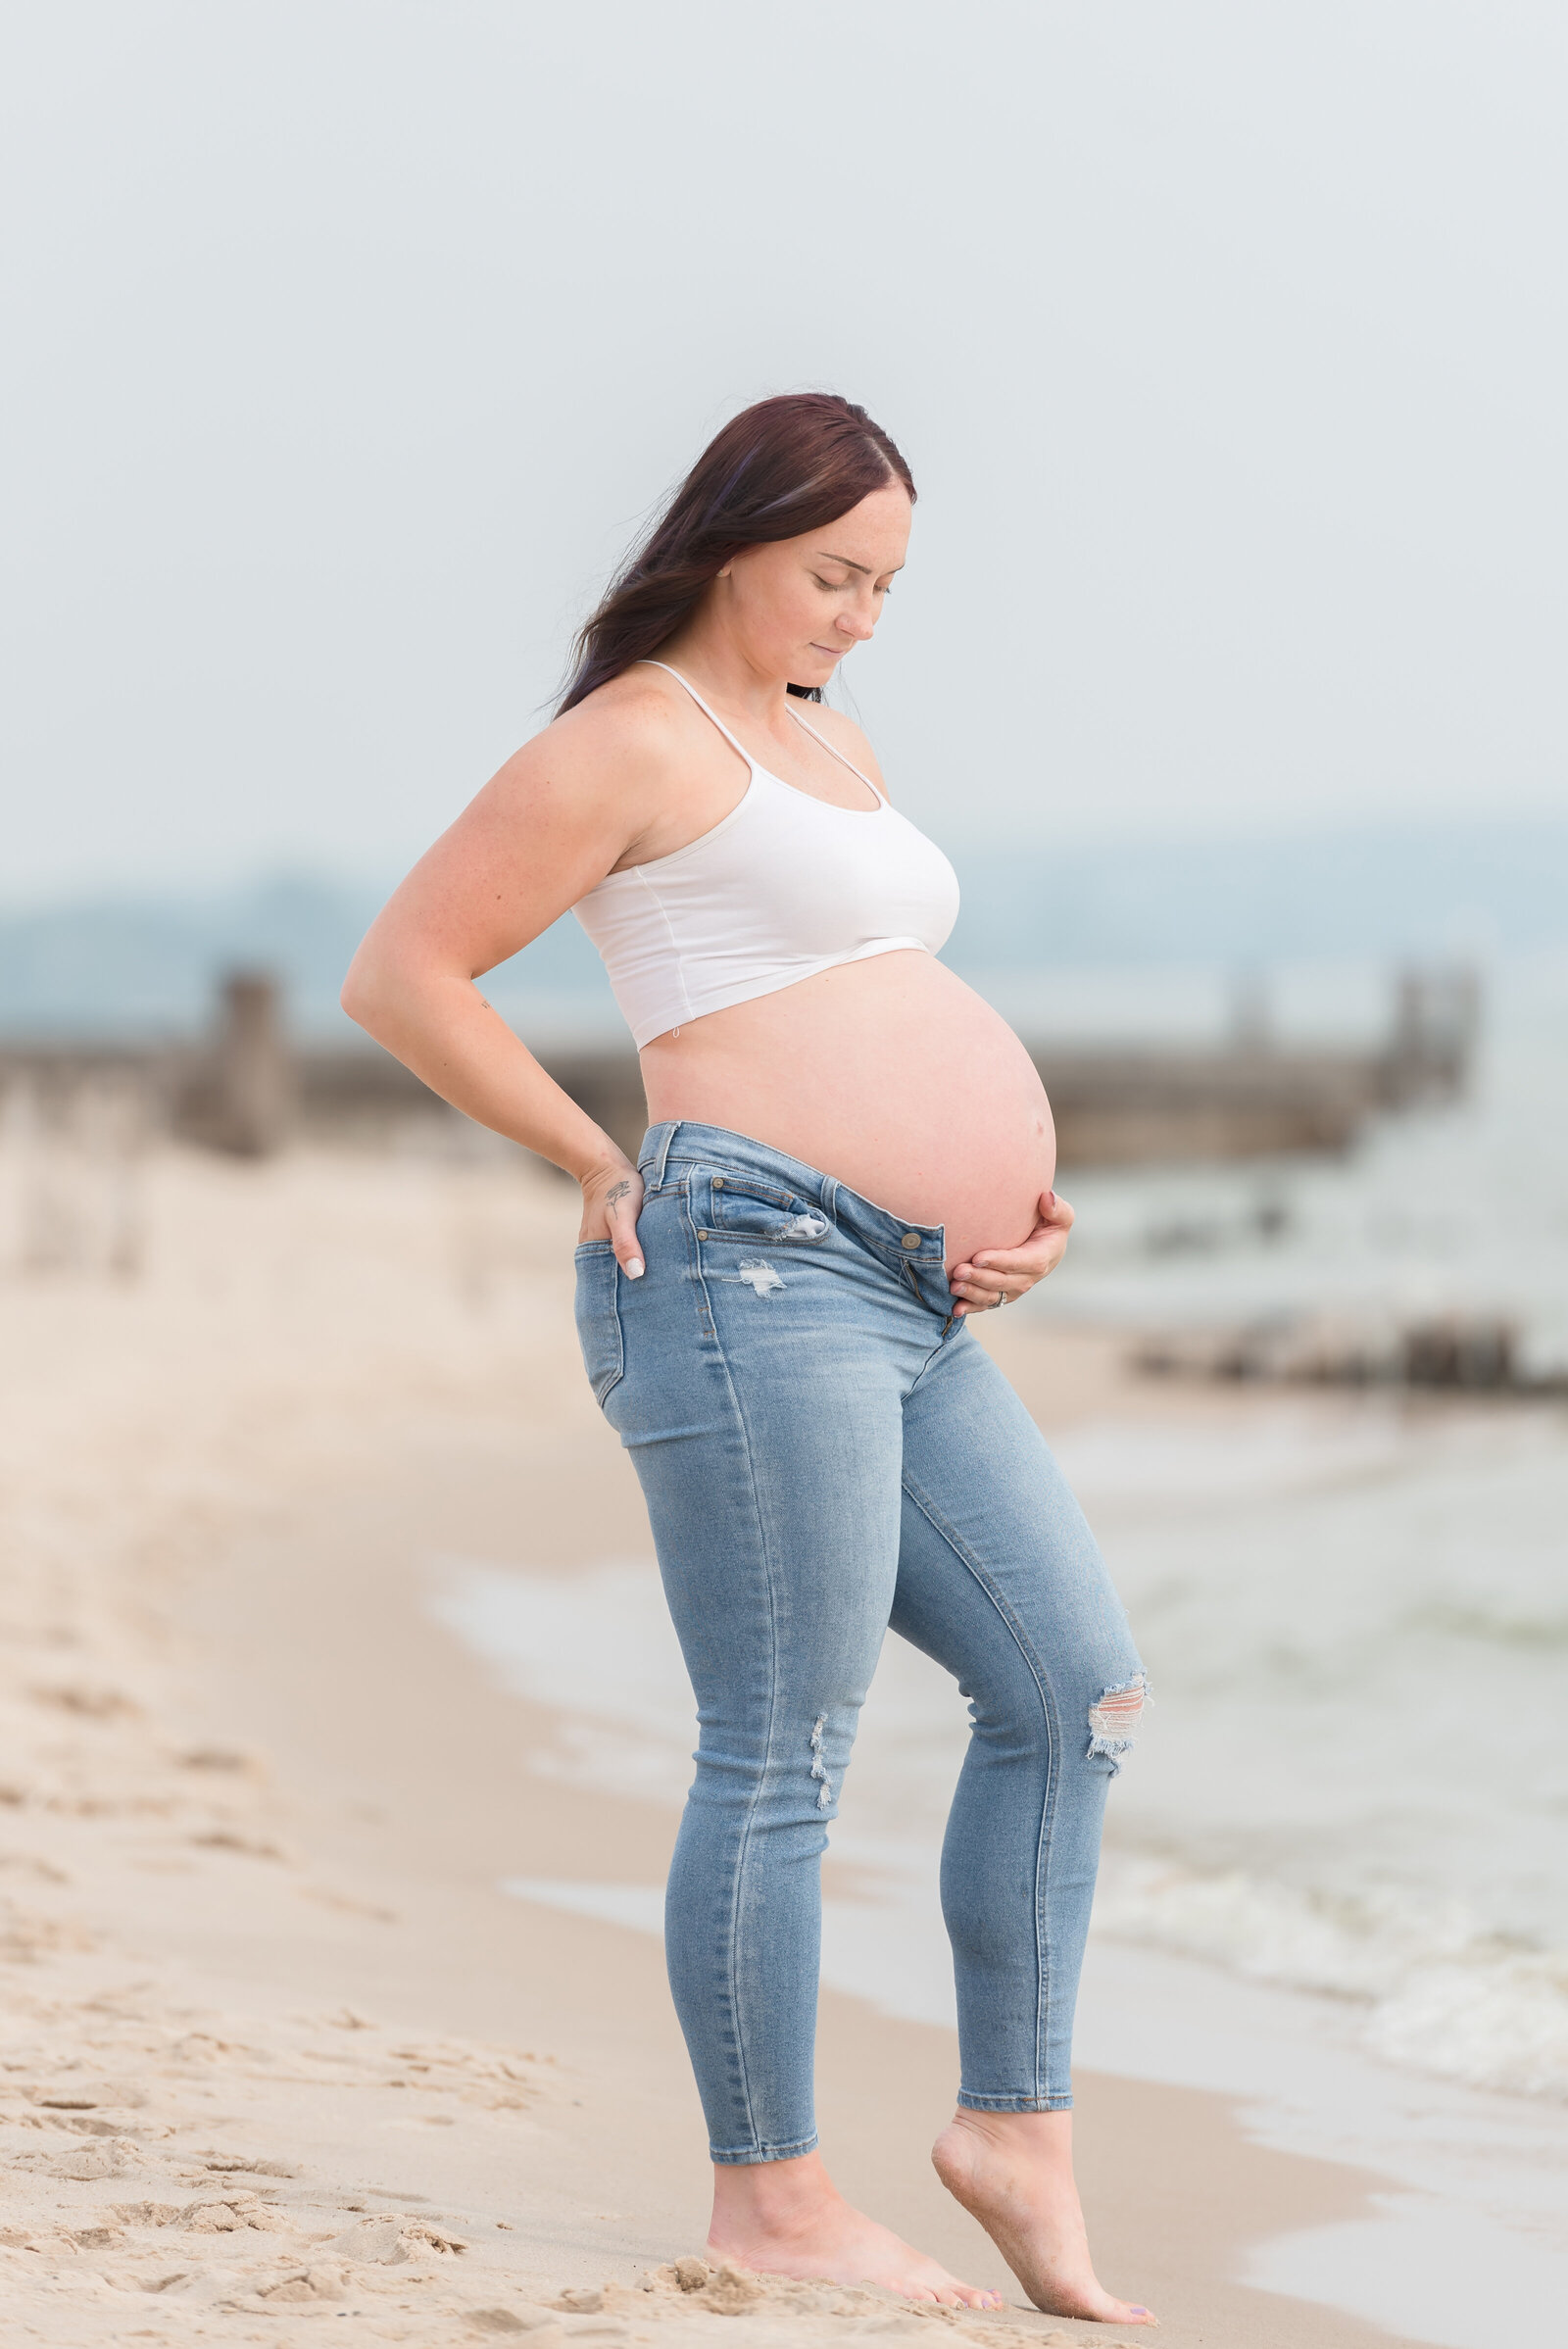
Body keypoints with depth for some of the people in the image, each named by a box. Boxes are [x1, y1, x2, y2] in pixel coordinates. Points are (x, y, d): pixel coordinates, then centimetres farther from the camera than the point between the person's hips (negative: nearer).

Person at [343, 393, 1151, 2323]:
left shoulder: (834, 748, 24)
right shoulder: (632, 743, -4)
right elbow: (399, 976, -7)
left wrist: (1019, 1207, 15)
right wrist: (605, 1168, -7)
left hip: (912, 1310, 10)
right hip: (753, 1272, -10)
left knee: (1079, 1690, 7)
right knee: (785, 1760, -6)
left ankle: (1017, 2128, 14)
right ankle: (771, 2201, 2)